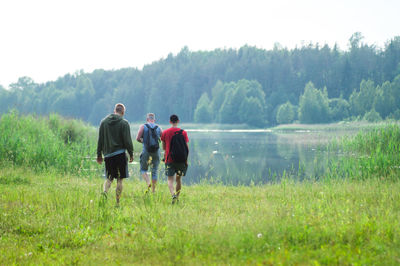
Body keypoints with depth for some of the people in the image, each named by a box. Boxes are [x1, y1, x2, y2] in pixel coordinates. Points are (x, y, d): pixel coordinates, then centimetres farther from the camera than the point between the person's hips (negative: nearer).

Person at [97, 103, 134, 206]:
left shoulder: (104, 121, 8)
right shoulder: (124, 123, -5)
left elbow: (100, 140, 10)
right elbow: (127, 141, -7)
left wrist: (99, 154, 16)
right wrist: (131, 154, 2)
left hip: (108, 154, 4)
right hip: (120, 154, -4)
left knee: (109, 178, 12)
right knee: (119, 179, 3)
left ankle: (105, 191, -18)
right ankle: (117, 202, 1)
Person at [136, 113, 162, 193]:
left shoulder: (143, 126, 0)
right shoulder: (158, 128, 7)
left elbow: (138, 138, -7)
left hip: (146, 151, -2)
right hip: (156, 151, 2)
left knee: (143, 169, 14)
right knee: (154, 171, 11)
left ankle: (148, 183, -12)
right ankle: (153, 190, 10)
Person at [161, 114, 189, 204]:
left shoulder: (165, 132, -1)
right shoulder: (183, 132, -2)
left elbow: (163, 148, 7)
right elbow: (186, 148, -2)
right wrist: (186, 159, 8)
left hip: (169, 159, -1)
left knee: (170, 179, -1)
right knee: (179, 178, 16)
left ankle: (173, 194, -26)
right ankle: (177, 197, 20)